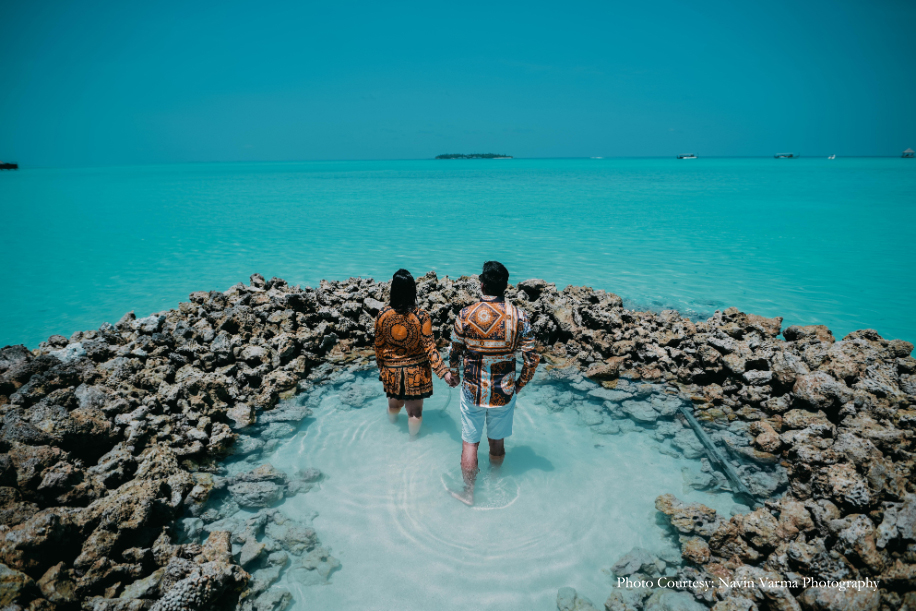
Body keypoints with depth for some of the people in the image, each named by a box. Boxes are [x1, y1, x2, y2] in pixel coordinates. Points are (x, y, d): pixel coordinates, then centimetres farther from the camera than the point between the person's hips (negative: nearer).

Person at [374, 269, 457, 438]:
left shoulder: (383, 315, -14)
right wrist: (444, 372, -17)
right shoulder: (421, 317, -20)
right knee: (415, 411, 16)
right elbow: (429, 348, -20)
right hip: (416, 372, -3)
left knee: (394, 404, 29)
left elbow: (379, 346, -2)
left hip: (391, 370, 3)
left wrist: (381, 368, 13)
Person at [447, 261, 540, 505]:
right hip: (504, 392, 2)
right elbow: (532, 359, -8)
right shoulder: (518, 316, -12)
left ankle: (469, 492, 30)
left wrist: (453, 376, 18)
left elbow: (454, 354, -1)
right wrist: (520, 384, 8)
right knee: (497, 441, 22)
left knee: (470, 443, 15)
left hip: (472, 390, -1)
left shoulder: (466, 315, -13)